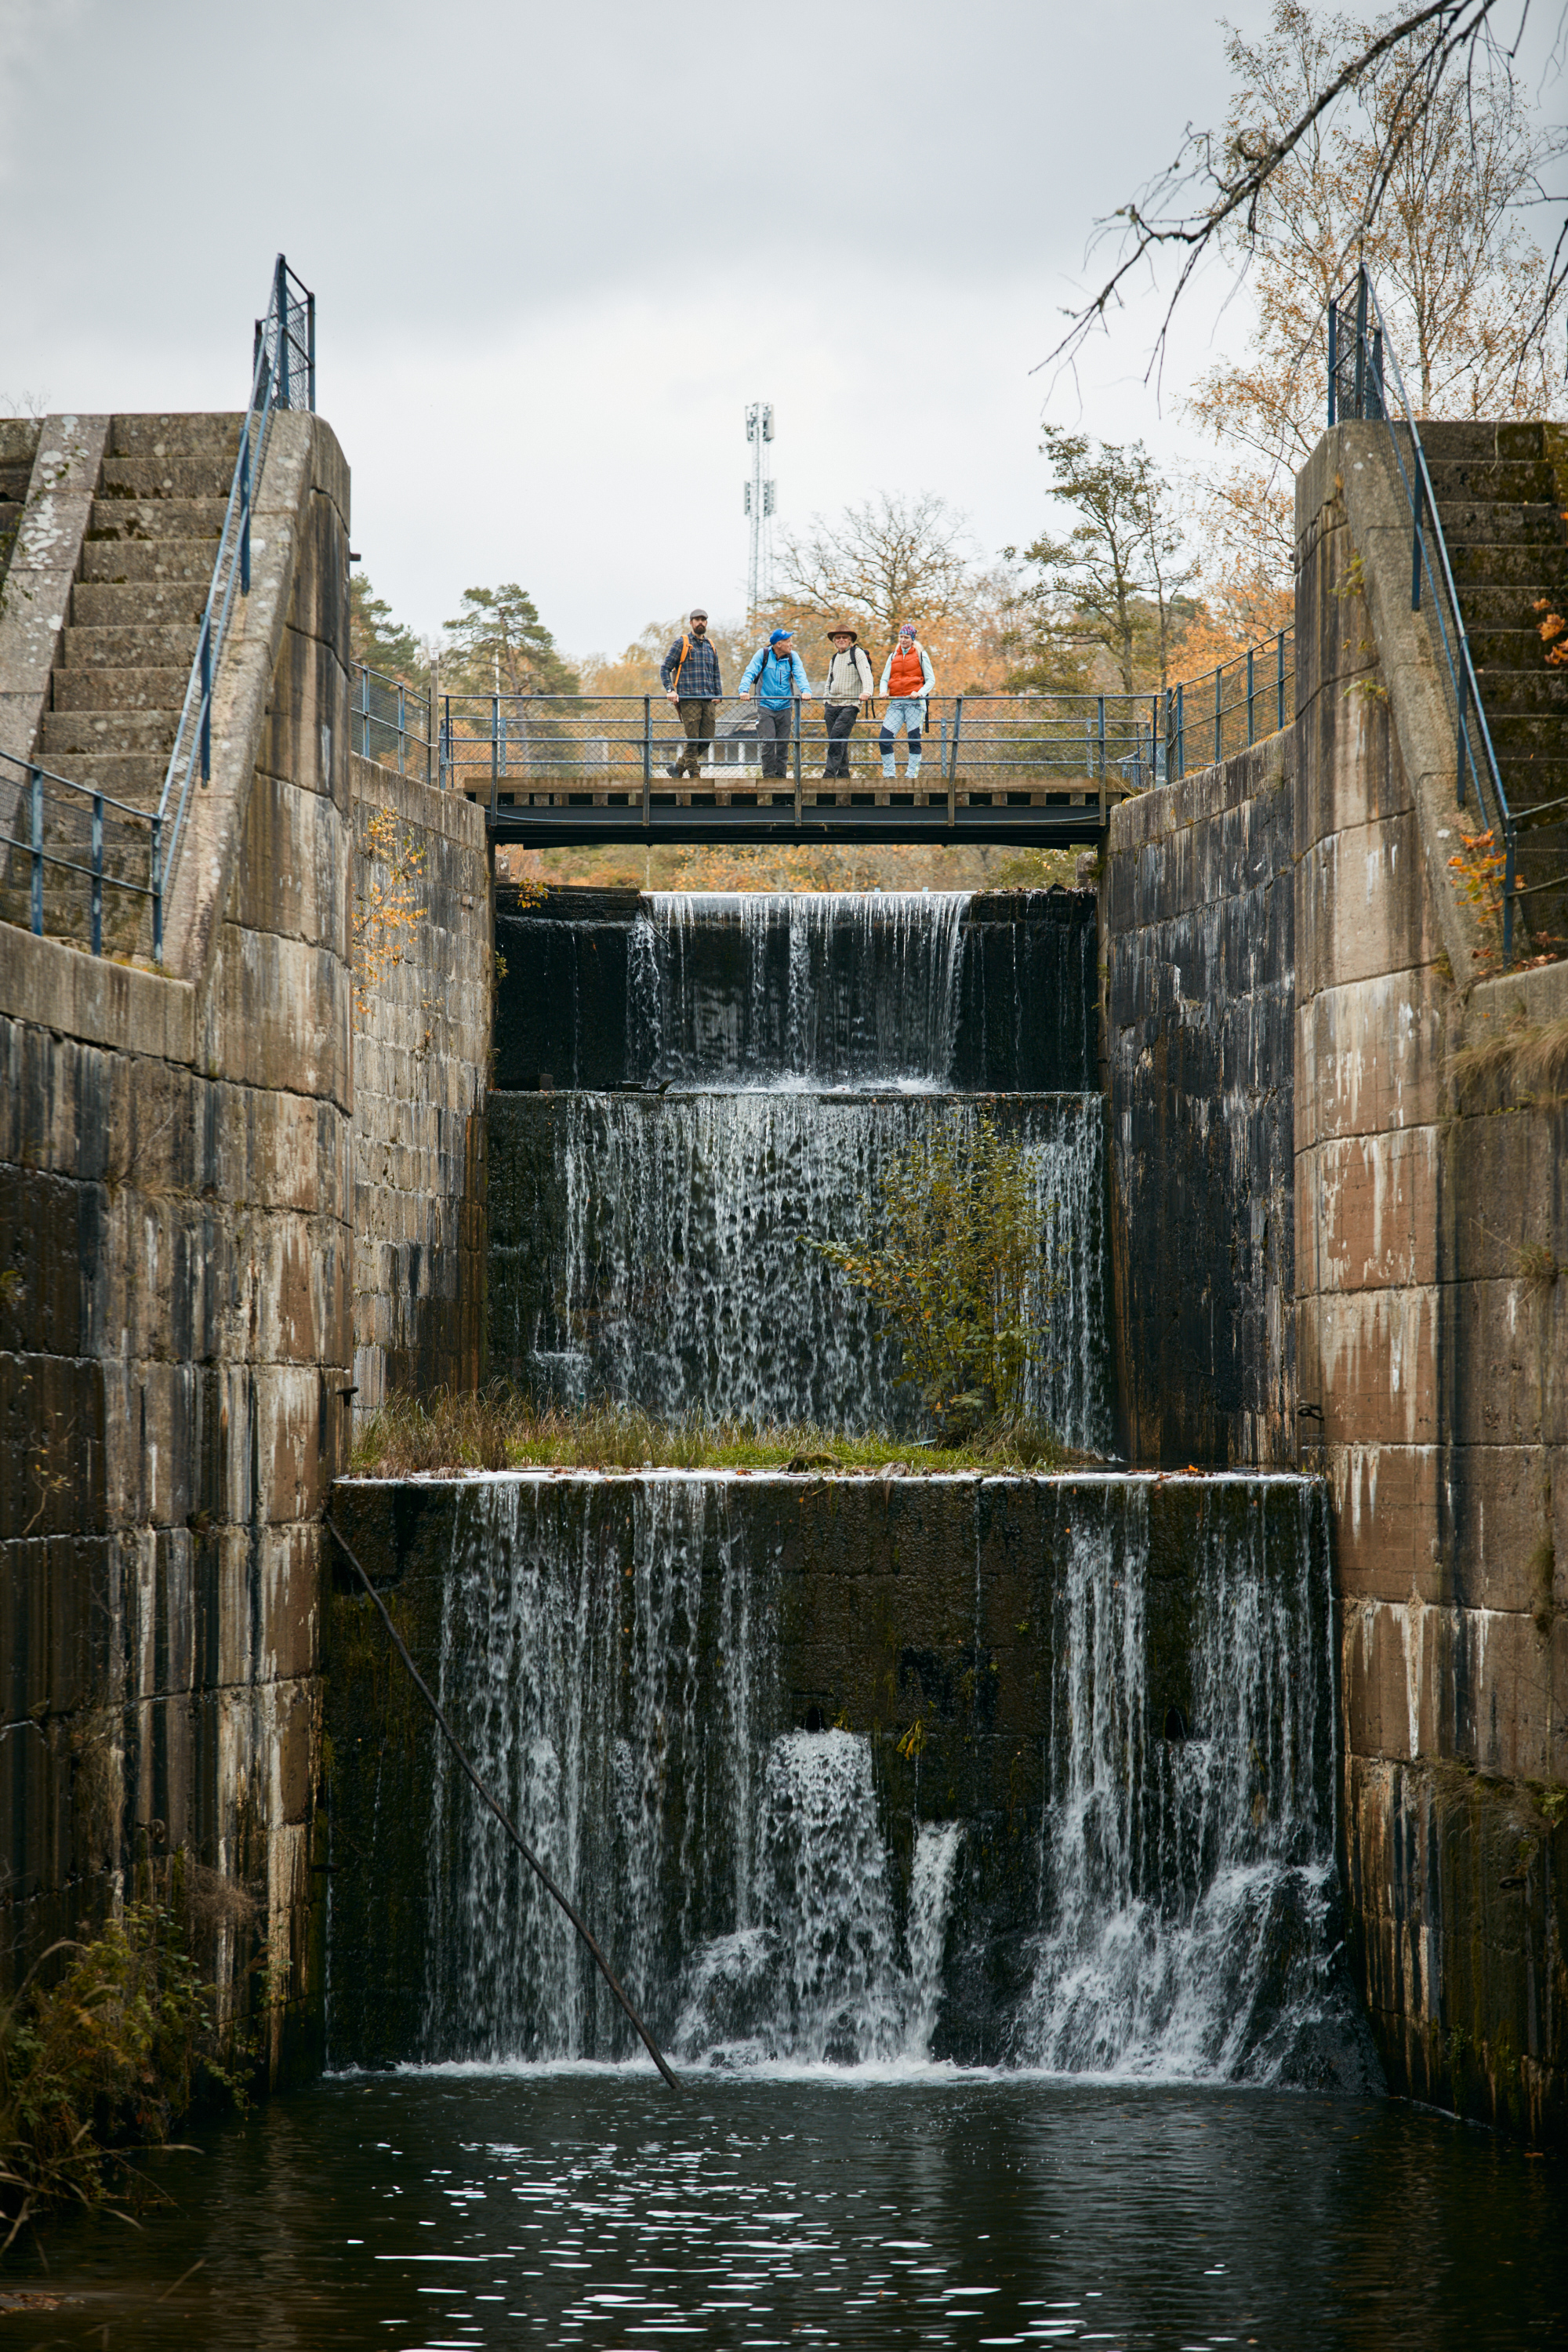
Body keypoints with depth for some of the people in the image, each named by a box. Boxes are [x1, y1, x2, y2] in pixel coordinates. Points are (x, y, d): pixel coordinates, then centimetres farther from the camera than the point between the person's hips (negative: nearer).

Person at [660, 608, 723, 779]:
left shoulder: (710, 645, 19)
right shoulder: (682, 643, 3)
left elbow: (716, 673, 25)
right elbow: (665, 668, 2)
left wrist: (718, 694, 11)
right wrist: (670, 690, -11)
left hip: (708, 700, 5)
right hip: (688, 699, -5)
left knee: (707, 739, 2)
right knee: (693, 738, -9)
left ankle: (679, 767, 17)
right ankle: (694, 773, -3)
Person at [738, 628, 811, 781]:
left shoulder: (792, 657, 3)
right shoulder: (763, 654, -4)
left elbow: (800, 675, -8)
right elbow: (750, 673, -10)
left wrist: (805, 690, -28)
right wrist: (744, 690, -28)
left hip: (785, 707, 3)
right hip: (765, 706, -3)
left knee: (783, 744, 4)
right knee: (768, 742, -11)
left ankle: (780, 774, 13)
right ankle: (769, 774, -4)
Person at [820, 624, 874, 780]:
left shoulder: (857, 654, 0)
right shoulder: (834, 659, 21)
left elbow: (866, 674, -12)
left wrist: (867, 692, -29)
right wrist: (825, 700, 14)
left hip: (850, 705, -7)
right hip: (832, 705, 7)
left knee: (837, 737, -18)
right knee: (837, 742, 4)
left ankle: (830, 773, -21)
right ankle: (843, 773, 10)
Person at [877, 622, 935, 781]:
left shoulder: (921, 655, 7)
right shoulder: (893, 656, 18)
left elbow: (931, 679, 4)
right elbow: (885, 679, 17)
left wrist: (920, 692, -14)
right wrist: (883, 691, -5)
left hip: (914, 702, -4)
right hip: (896, 703, 4)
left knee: (914, 740, -5)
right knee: (884, 739, -9)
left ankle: (913, 775, -1)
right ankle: (889, 774, -2)